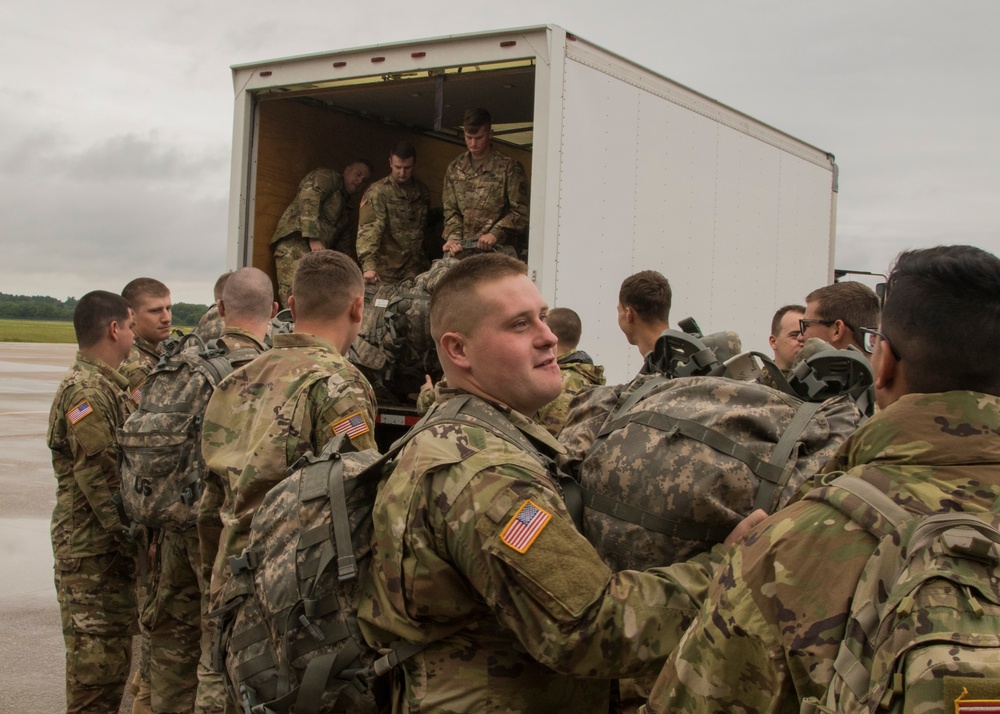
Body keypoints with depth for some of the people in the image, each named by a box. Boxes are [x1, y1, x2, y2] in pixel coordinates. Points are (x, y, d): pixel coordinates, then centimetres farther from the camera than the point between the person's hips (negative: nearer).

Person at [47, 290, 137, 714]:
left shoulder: (108, 386, 17)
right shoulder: (86, 391, -16)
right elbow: (98, 477, -21)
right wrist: (133, 532, -19)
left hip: (112, 548, 10)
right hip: (92, 550, -10)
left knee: (114, 651, 18)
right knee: (98, 656, -4)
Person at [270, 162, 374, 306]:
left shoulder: (344, 206, 33)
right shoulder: (329, 177, 8)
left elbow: (339, 241, 31)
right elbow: (308, 199, -10)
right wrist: (313, 238, -19)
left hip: (316, 254, 9)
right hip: (296, 243, -9)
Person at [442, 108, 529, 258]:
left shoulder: (509, 167, -1)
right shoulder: (454, 169, 13)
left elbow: (520, 211, -4)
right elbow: (450, 210, 14)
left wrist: (495, 234, -16)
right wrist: (453, 238, -3)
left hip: (499, 248, -3)